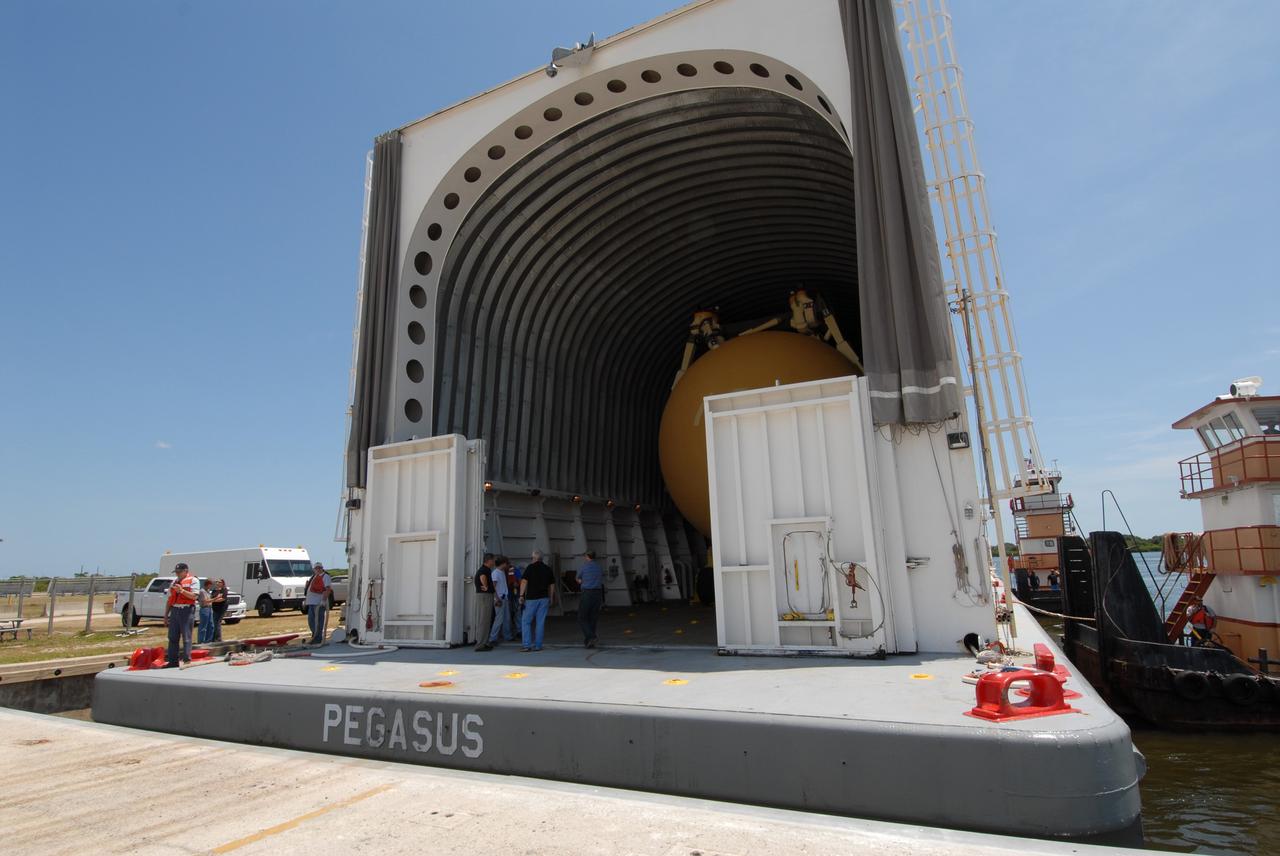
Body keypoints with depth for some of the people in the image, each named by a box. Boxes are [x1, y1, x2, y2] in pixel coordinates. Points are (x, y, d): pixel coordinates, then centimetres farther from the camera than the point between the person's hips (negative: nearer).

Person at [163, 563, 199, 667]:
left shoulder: (193, 581, -1)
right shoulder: (174, 582, 19)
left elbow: (195, 596, -13)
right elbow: (169, 599, 21)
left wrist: (182, 590, -23)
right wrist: (166, 615, 18)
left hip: (186, 611, -7)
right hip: (174, 611, 7)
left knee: (186, 638, -4)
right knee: (172, 637, 9)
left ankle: (187, 660, 0)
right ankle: (172, 661, 16)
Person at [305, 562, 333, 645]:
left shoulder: (325, 577, -8)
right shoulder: (314, 577, 20)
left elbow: (328, 589, -18)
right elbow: (309, 590, 27)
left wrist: (324, 600, -26)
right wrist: (306, 601, 23)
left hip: (319, 603, -9)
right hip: (312, 603, 9)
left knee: (318, 621, -4)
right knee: (311, 620, 15)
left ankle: (318, 638, 3)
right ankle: (315, 636, 28)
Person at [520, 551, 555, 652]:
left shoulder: (530, 567, -4)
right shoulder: (548, 568, 10)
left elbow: (524, 582, -11)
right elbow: (551, 585, 12)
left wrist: (521, 595, -10)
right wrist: (550, 599, 18)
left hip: (531, 598, -4)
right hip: (544, 598, 4)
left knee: (526, 621, 4)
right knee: (540, 622, 7)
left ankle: (526, 645, -2)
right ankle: (537, 645, 8)